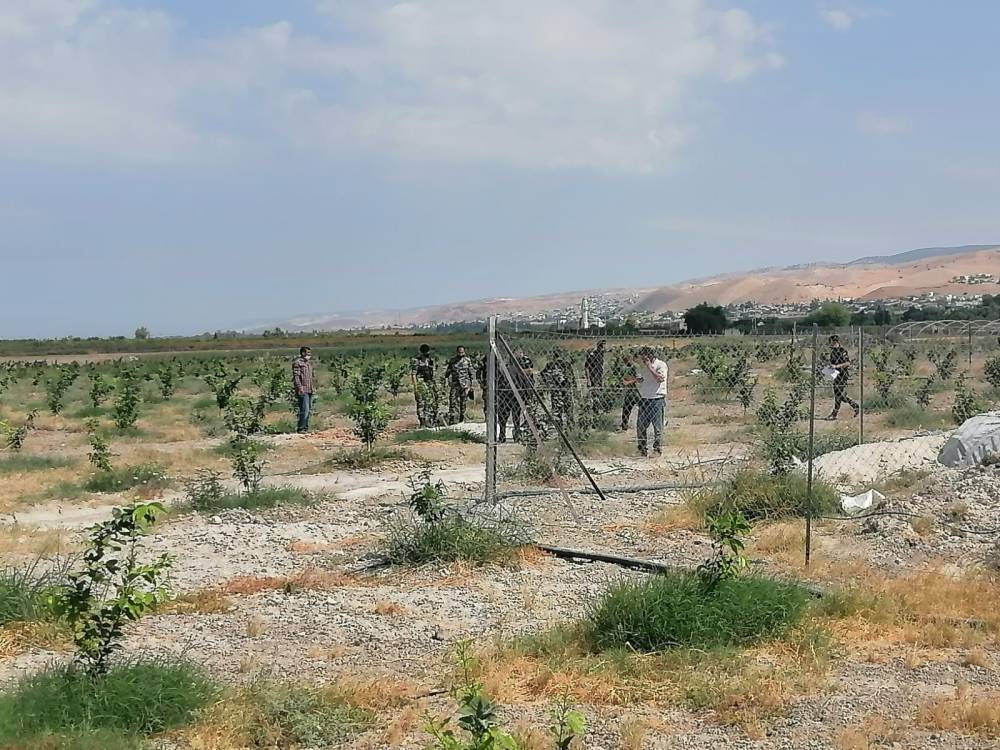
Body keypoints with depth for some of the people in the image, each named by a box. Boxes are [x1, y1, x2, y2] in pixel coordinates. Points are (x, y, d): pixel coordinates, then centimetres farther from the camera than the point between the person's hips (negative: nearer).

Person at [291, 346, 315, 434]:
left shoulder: (308, 363, 19)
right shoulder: (297, 362, -7)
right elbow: (296, 376, -13)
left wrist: (313, 388, 20)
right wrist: (300, 388, -20)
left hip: (310, 390, 9)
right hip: (303, 390, -9)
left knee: (309, 410, 10)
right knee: (305, 410, -13)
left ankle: (306, 428, 16)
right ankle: (301, 429, -9)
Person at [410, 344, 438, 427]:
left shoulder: (430, 360, 12)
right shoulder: (415, 361, -8)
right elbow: (413, 374, -10)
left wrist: (434, 384, 16)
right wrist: (415, 386, -16)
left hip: (430, 383, 6)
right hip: (420, 383, -6)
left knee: (432, 402, 4)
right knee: (421, 403, -5)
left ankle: (433, 422, 11)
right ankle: (422, 422, -2)